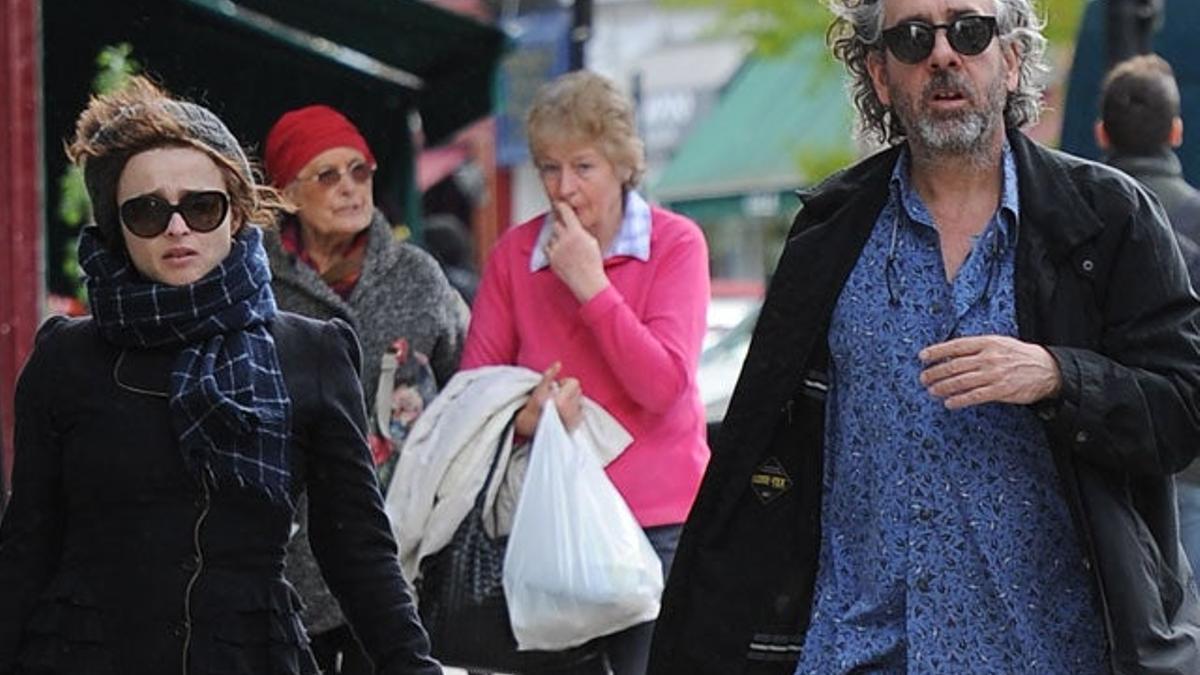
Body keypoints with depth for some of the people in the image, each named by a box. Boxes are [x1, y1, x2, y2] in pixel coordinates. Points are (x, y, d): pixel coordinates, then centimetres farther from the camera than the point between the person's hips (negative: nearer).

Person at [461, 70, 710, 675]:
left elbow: (664, 385, -11)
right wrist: (522, 416, -15)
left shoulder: (676, 243, -1)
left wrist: (589, 284, -13)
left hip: (656, 520, -3)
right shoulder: (515, 253, 7)